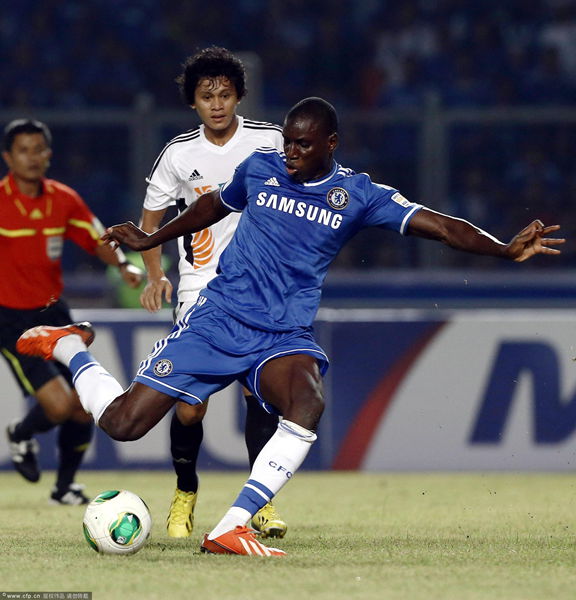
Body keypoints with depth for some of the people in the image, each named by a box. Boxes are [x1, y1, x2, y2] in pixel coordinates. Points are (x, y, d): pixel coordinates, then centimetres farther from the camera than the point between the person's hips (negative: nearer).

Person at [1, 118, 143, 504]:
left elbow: (97, 239, 13)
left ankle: (65, 486, 27)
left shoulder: (64, 200, 0)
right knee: (59, 405, -19)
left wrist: (123, 265, -5)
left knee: (84, 411, 3)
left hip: (53, 313, 5)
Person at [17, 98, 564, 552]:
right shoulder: (259, 169, 5)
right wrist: (149, 241, 34)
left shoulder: (357, 195, 1)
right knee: (123, 423, -8)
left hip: (284, 336, 0)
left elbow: (437, 224, -8)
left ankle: (230, 530, -29)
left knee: (307, 405, -34)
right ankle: (70, 347, 26)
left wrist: (504, 250, -22)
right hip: (217, 318, 0)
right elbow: (213, 206, 26)